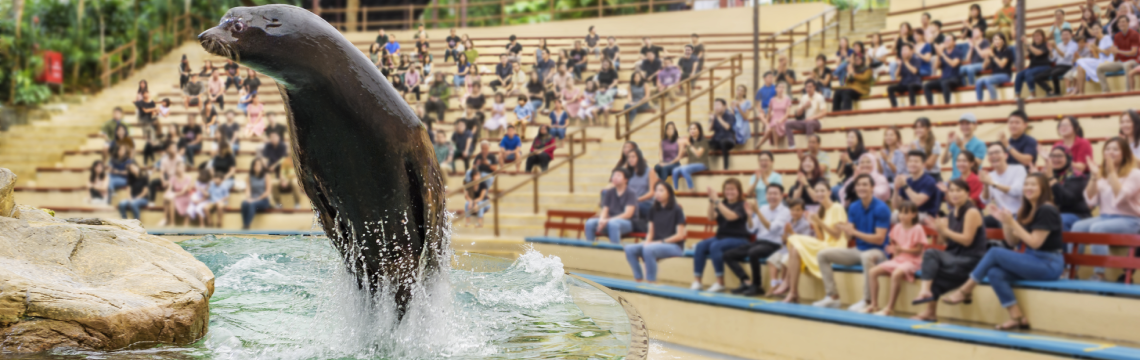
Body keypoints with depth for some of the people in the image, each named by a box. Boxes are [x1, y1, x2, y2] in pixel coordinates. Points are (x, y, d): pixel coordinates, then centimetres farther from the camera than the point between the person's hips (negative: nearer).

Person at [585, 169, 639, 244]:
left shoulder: (631, 194, -5)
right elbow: (605, 210, 7)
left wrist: (608, 220, -22)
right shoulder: (609, 193, 11)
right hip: (610, 220, 5)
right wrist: (602, 220, -19)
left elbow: (628, 214, -14)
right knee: (590, 223, -22)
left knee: (613, 223, -40)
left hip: (626, 222, -5)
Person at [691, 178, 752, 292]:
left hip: (738, 239, -6)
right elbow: (711, 217, -4)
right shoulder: (723, 204, 10)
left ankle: (720, 283, -26)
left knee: (715, 246, -33)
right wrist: (711, 201, -18)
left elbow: (731, 216, -25)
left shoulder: (742, 205, -6)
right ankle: (696, 281, -22)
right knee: (700, 246, -20)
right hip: (721, 236, 6)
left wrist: (717, 201, -28)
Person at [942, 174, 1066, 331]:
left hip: (1049, 265, -8)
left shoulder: (1047, 210, -12)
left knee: (995, 253, -18)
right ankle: (1017, 317, -16)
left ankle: (965, 291, -6)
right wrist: (1004, 221, -1)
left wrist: (1012, 223, -19)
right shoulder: (1027, 211, 14)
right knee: (995, 273, -18)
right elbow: (1012, 242, 13)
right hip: (1033, 262, 8)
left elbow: (1035, 242, -17)